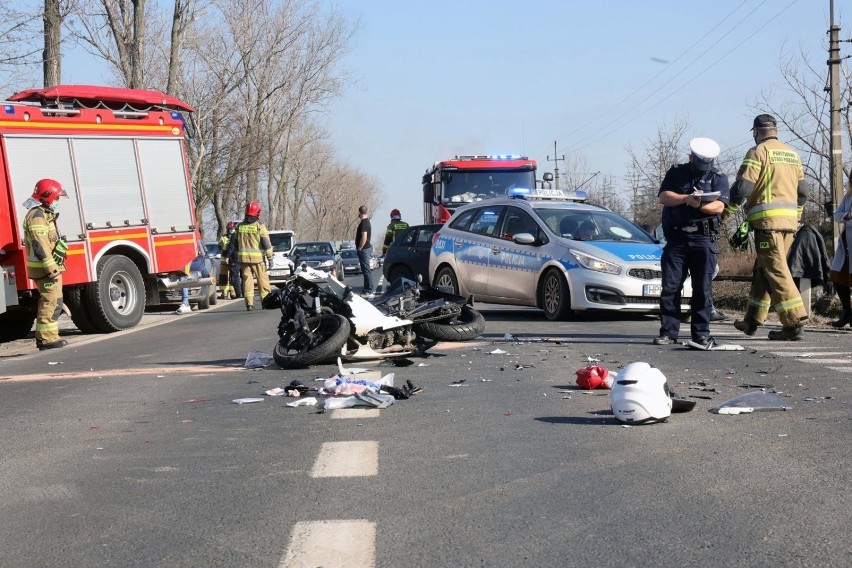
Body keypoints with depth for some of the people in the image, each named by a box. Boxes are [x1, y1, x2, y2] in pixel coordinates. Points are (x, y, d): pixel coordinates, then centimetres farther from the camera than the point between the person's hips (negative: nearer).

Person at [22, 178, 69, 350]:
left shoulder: (44, 214, 17)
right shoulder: (37, 215, -16)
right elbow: (40, 245, -23)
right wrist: (52, 268, -25)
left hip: (48, 266, 11)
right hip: (45, 267, -11)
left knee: (48, 302, 15)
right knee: (52, 302, -9)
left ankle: (43, 337, 21)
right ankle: (47, 339, -7)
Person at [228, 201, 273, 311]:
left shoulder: (239, 226, 8)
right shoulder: (259, 226, -5)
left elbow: (233, 243, 14)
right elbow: (266, 243, -8)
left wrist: (231, 255, 24)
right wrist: (270, 257, -3)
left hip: (243, 258, 3)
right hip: (257, 258, -3)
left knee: (247, 280, 5)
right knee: (262, 280, 4)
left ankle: (249, 303, 0)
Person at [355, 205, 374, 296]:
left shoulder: (363, 223, -17)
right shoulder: (367, 221, 14)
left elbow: (364, 237, -26)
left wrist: (359, 248, -18)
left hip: (364, 249, -11)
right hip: (367, 248, 11)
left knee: (366, 270, -9)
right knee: (366, 270, 15)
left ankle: (369, 291, -10)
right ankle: (368, 289, 21)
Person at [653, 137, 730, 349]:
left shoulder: (718, 177, 11)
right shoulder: (676, 173, 15)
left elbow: (719, 206, -4)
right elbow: (663, 197, 1)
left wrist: (700, 206, -23)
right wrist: (686, 199, -14)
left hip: (704, 238, -1)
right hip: (676, 238, 1)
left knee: (702, 288, -2)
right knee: (670, 287, -2)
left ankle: (701, 333, 2)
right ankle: (668, 332, 2)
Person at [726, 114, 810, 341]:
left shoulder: (758, 152, -5)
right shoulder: (792, 154, 18)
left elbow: (743, 187, -12)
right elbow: (803, 191, 19)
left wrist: (727, 212, -2)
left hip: (768, 220, -7)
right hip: (789, 220, 7)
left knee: (776, 271, -8)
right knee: (762, 270, 15)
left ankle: (794, 322, -14)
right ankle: (752, 320, 20)